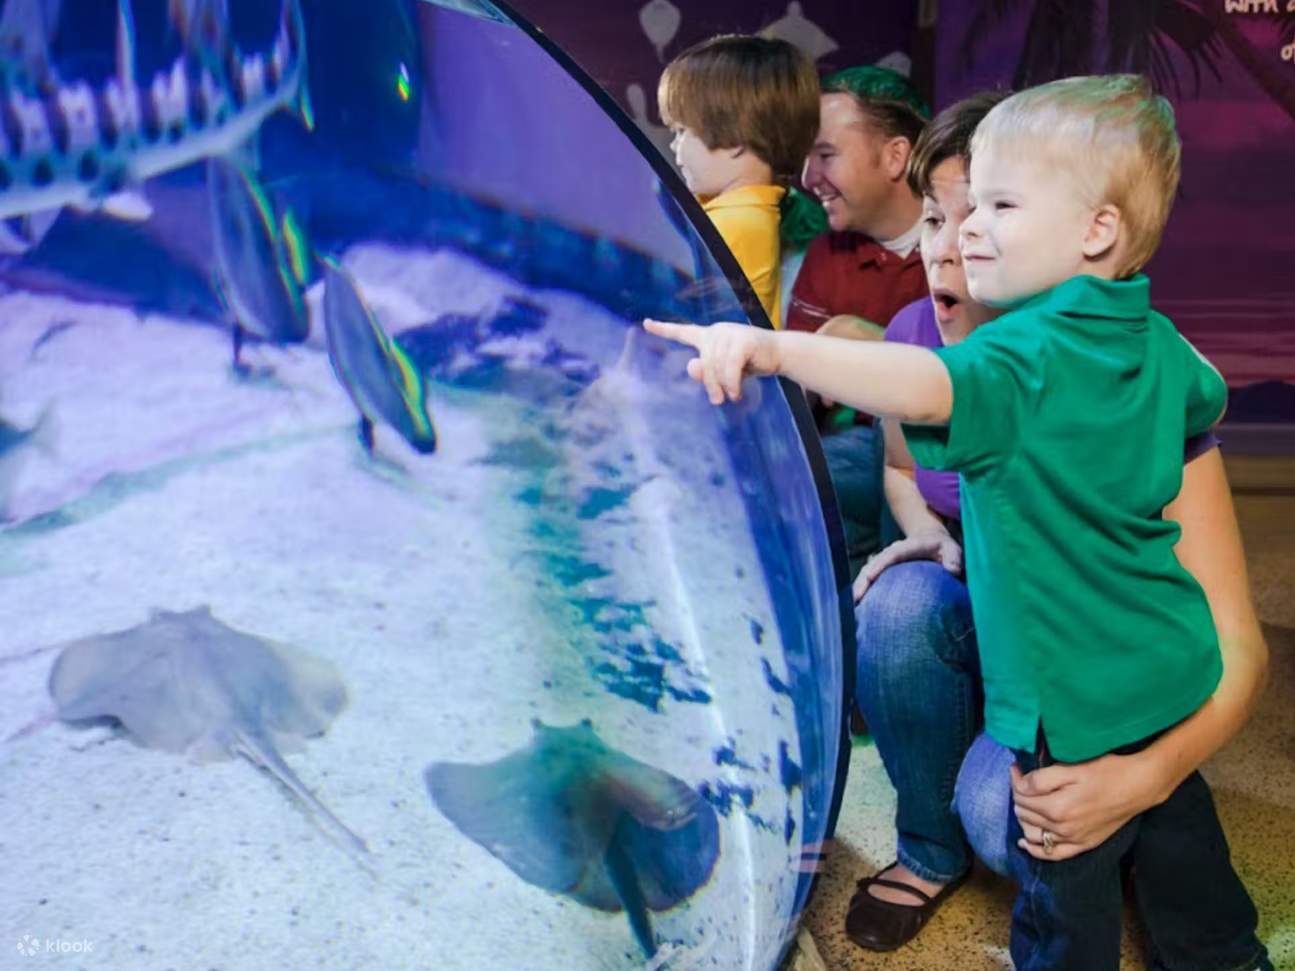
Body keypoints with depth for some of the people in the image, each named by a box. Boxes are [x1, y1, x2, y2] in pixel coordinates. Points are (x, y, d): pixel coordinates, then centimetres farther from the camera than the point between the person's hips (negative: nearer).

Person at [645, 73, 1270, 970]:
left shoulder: (1027, 355, -27)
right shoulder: (1159, 341, 1)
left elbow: (925, 390, -48)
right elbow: (1206, 401, 23)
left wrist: (773, 348, -59)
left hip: (1078, 697, -9)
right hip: (1174, 666, 9)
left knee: (1063, 880, 12)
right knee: (1177, 835, 30)